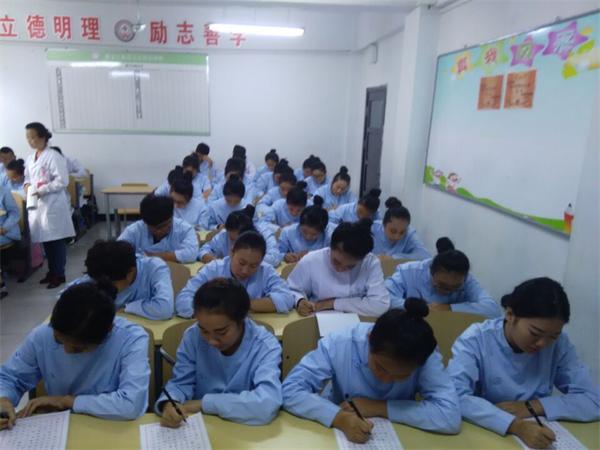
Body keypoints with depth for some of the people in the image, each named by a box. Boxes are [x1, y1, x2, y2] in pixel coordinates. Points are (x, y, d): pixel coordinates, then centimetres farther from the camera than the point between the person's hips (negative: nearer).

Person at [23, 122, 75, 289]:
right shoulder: (30, 158, 12)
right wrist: (27, 185, 0)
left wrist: (42, 190, -20)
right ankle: (51, 272, 26)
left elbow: (62, 181, -15)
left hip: (53, 204, -7)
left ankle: (59, 274, 10)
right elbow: (28, 177, 22)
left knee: (56, 241, -1)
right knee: (45, 240, 14)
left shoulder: (54, 156, -11)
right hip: (36, 205, 7)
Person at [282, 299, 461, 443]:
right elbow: (290, 391, -22)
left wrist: (378, 407, -27)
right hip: (338, 434, -1)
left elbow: (451, 416, -28)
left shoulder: (425, 356, -20)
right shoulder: (339, 344, -23)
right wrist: (339, 418, -36)